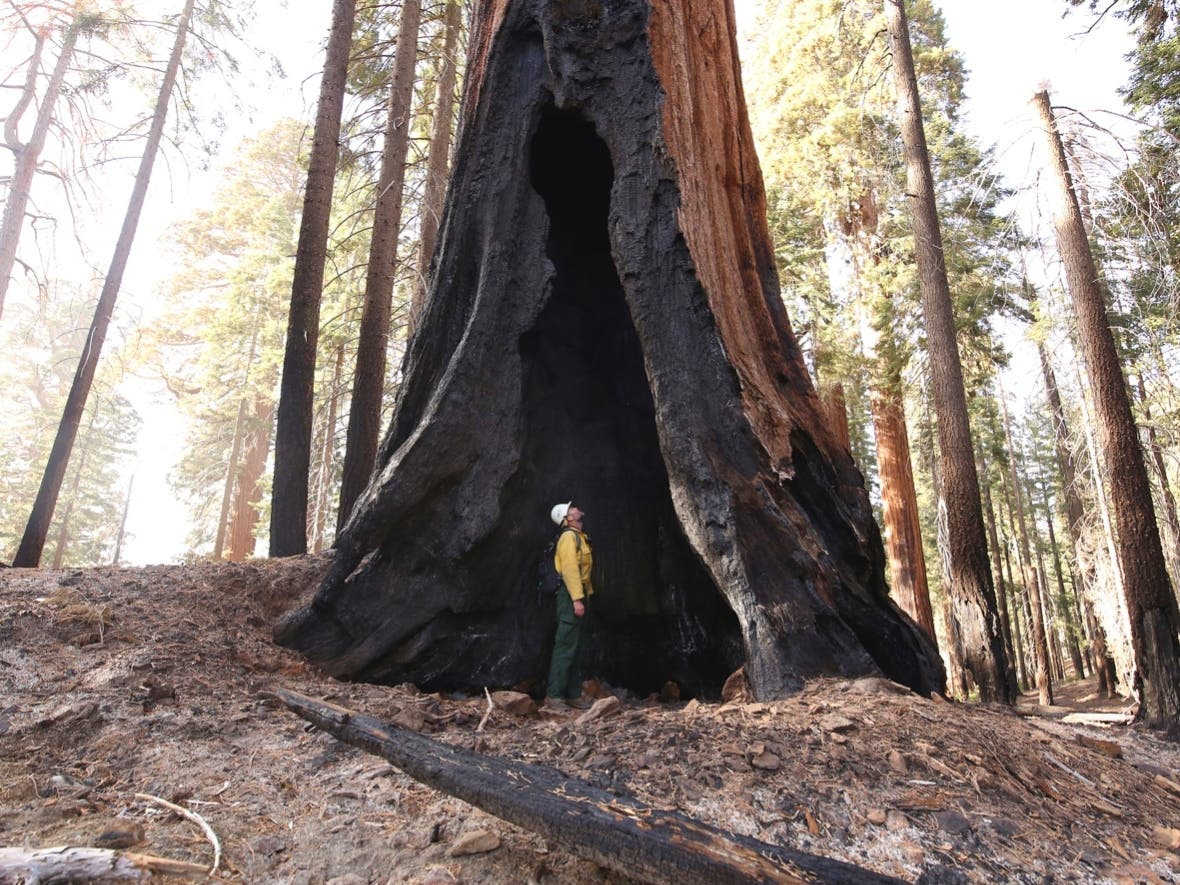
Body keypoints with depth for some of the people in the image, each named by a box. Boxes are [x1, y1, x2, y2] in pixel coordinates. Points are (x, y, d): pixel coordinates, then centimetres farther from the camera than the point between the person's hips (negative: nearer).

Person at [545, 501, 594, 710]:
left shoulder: (578, 536, 19)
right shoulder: (569, 536, -11)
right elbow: (569, 568, -19)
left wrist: (585, 594, 15)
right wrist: (576, 598, -24)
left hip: (578, 595, 10)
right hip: (571, 595, -10)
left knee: (574, 647, 12)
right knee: (566, 646, -9)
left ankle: (573, 694, 18)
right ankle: (553, 695, -5)